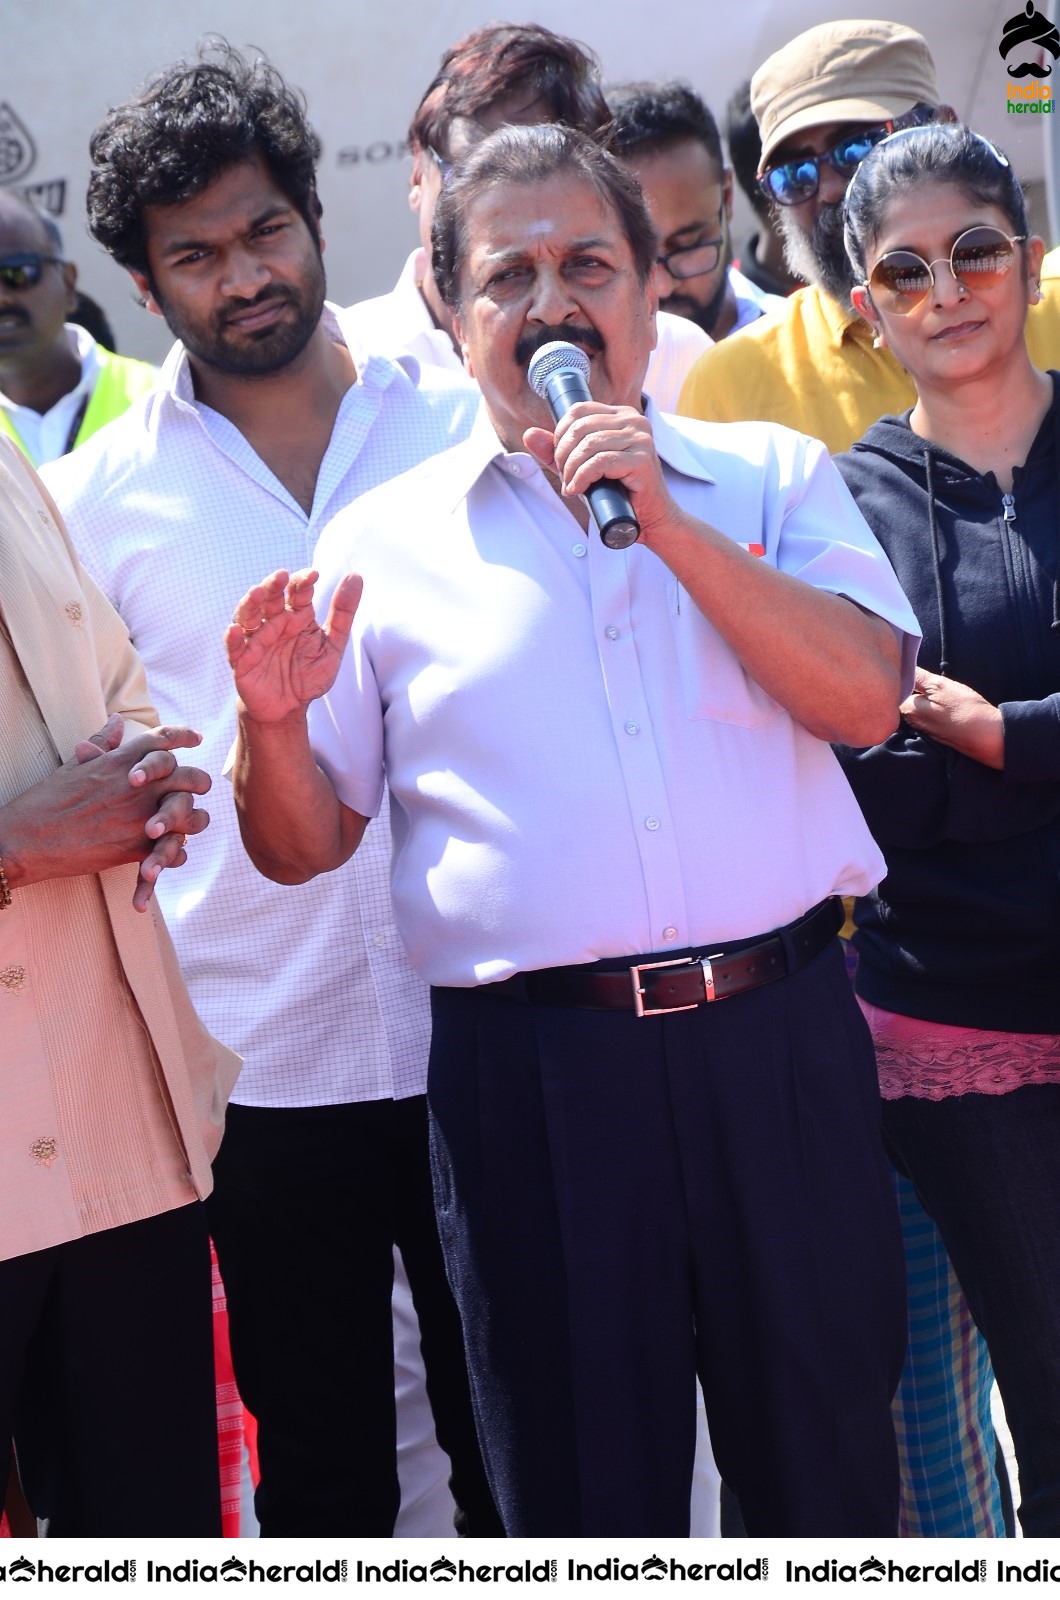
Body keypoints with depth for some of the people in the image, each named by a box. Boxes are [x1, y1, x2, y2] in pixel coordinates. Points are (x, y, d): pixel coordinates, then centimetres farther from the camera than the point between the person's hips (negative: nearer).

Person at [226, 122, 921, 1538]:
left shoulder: (774, 477, 9)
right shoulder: (384, 539, 6)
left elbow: (866, 694, -7)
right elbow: (303, 843, 6)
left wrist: (666, 518, -12)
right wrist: (274, 722, -15)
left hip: (779, 1034, 1)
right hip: (531, 1066, 0)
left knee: (831, 1470, 14)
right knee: (585, 1492, 13)